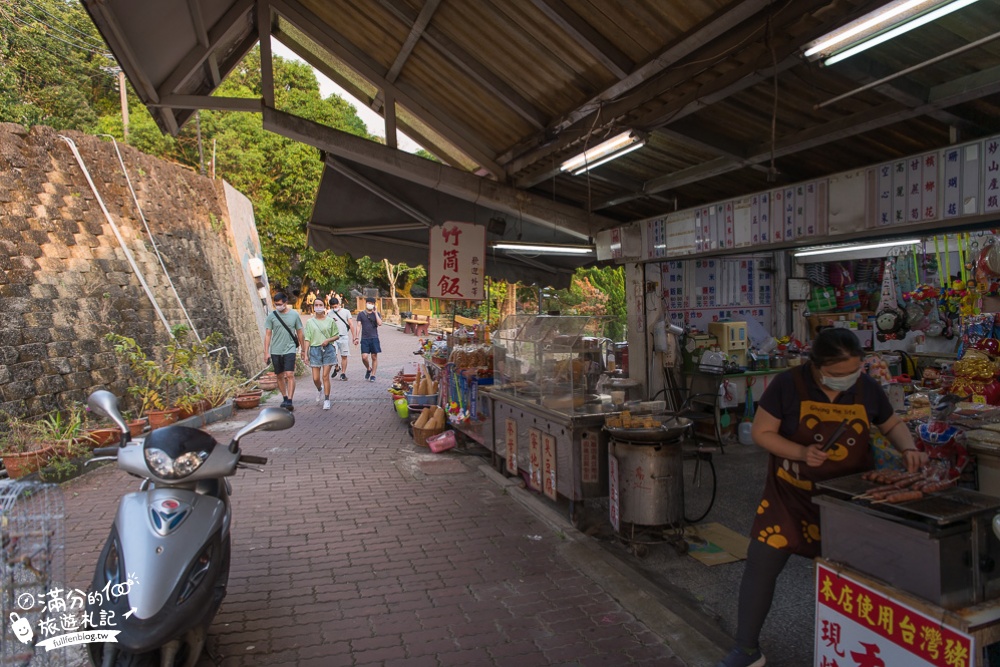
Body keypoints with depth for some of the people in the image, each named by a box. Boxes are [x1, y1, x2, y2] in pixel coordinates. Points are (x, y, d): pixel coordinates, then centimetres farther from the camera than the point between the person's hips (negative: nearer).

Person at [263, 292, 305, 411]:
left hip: (289, 349, -2)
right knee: (280, 376, 10)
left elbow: (299, 333, 8)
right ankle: (284, 398, 25)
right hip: (275, 351, 2)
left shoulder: (294, 315, 0)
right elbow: (267, 335, 3)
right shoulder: (271, 316, 1)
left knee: (290, 375, -13)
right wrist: (266, 352, -3)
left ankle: (289, 401, -15)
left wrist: (303, 350, 10)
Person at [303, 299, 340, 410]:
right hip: (315, 350, 2)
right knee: (315, 378, 2)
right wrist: (306, 353, -2)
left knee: (325, 376, -4)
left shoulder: (330, 321, 3)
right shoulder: (309, 322, 5)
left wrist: (328, 340, -11)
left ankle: (327, 400, 6)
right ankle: (320, 390, 35)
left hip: (328, 350, -1)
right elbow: (307, 339, 4)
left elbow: (337, 336, 7)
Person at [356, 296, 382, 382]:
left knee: (374, 357, 1)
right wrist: (356, 337, -1)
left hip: (374, 338, 0)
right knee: (364, 357, -9)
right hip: (364, 339, 0)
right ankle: (368, 369, 20)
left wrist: (375, 313, -9)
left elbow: (380, 323, -9)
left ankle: (373, 375, 10)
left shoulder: (376, 314, 7)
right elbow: (358, 326, 6)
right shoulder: (361, 314, 7)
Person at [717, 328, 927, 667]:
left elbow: (893, 424, 12)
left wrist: (909, 449, -7)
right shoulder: (788, 385, -16)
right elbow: (761, 432, -11)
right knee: (761, 565, -2)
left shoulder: (867, 387, -5)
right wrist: (801, 452, -25)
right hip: (791, 495, -2)